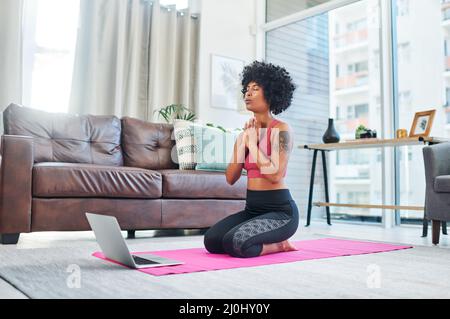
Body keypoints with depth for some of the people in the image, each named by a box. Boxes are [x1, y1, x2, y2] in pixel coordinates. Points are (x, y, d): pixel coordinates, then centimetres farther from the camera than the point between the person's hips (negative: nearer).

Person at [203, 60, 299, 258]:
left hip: (280, 211, -7)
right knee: (211, 241, -12)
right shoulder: (246, 133, 10)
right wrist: (243, 142, -4)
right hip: (251, 209, 7)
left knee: (235, 243, -28)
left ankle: (278, 245, 1)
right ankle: (269, 241, 9)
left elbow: (275, 175, -22)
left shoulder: (281, 130, -9)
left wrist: (253, 144, -12)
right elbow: (231, 178, 4)